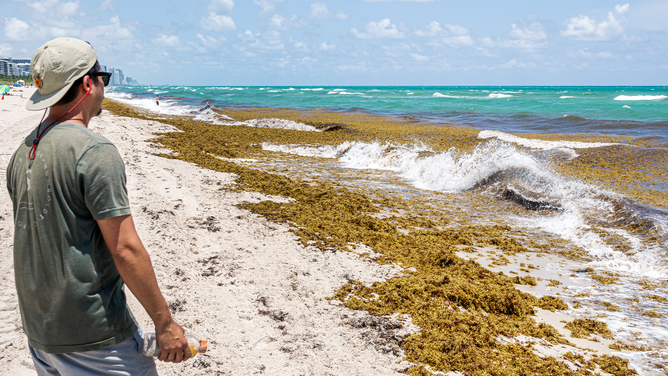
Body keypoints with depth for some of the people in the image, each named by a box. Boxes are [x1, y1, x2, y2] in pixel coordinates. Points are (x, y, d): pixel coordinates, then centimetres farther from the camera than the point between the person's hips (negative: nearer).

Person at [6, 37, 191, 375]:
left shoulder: (22, 153, 7)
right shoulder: (94, 151, -19)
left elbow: (32, 237, 14)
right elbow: (125, 249, -22)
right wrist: (165, 322, -15)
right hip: (92, 335, -8)